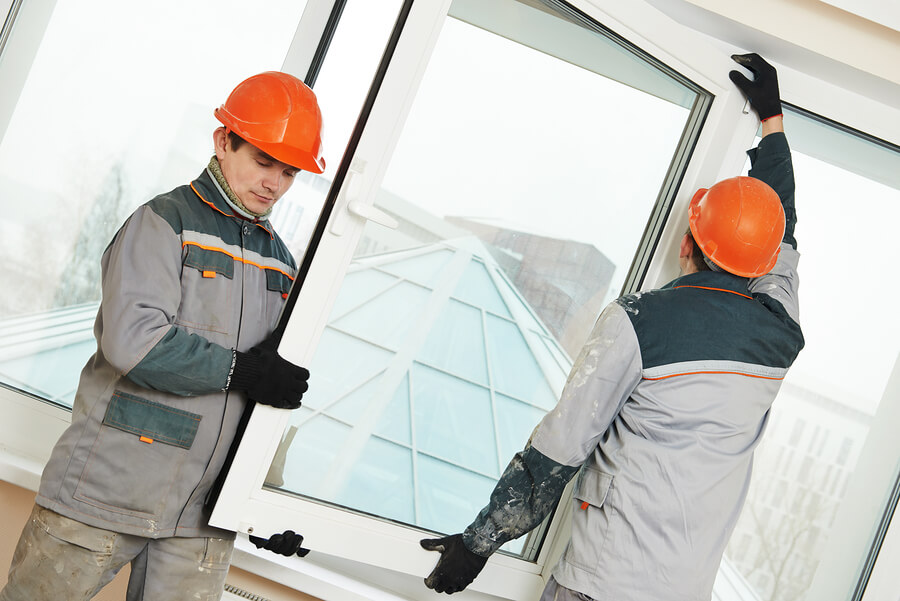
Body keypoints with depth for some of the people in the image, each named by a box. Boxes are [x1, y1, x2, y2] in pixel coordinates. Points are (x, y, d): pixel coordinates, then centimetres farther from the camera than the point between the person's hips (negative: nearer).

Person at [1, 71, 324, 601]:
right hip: (105, 495, -5)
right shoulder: (165, 223, -5)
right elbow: (133, 339, -21)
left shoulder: (282, 263, 15)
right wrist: (240, 369, -13)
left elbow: (278, 391, 18)